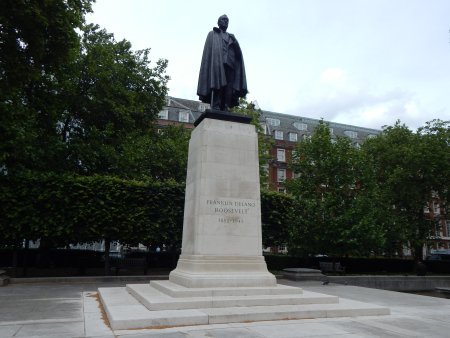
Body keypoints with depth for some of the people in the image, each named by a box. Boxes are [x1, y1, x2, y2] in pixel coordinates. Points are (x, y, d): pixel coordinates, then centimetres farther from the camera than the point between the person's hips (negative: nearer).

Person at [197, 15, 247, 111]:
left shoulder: (231, 37, 31)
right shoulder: (212, 34, 19)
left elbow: (238, 53, 20)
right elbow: (208, 50, 4)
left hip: (230, 65, 4)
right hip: (217, 65, -4)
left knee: (228, 90, -10)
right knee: (217, 86, -21)